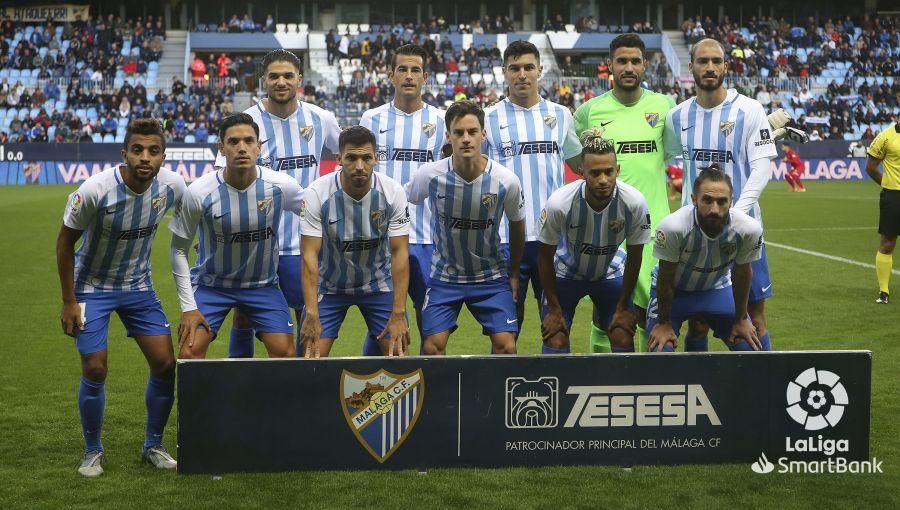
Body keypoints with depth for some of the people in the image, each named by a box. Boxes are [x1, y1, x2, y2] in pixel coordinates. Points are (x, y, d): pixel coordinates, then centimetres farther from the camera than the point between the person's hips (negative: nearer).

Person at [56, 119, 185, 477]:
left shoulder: (173, 186, -17)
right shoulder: (95, 190, -28)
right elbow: (65, 242, -13)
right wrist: (69, 302, -10)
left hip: (139, 286, 4)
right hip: (92, 287, -4)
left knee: (165, 364, -2)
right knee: (95, 370, -8)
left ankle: (153, 446, 18)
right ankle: (93, 452, 14)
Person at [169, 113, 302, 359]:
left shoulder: (281, 186, -18)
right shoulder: (198, 192, -20)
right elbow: (179, 250, -8)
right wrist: (188, 307, -13)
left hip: (263, 284, 1)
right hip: (211, 283, -1)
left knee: (286, 355, -8)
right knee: (189, 353, -13)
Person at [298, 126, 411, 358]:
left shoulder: (393, 192, -19)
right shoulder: (317, 194, -23)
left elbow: (400, 253, -18)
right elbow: (310, 255, -24)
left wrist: (398, 314, -24)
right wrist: (312, 315, -32)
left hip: (379, 284, 1)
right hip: (329, 285, -1)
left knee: (398, 352, -8)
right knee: (312, 356, -9)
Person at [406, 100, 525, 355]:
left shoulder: (507, 181, -16)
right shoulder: (429, 175, -17)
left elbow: (516, 224, 4)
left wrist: (514, 274, 11)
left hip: (491, 277, 0)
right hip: (444, 275, 0)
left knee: (506, 346, -11)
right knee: (433, 347, -10)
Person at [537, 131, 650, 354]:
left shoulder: (635, 203, -29)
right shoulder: (559, 203, -33)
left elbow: (634, 257, -11)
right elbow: (545, 256, -16)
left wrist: (623, 307, -5)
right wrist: (554, 309, -10)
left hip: (610, 272, 2)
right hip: (566, 272, -1)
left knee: (623, 339, -9)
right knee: (556, 341, -12)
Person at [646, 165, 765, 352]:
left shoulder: (750, 229, -27)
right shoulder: (673, 227, -36)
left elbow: (742, 274, -8)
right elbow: (666, 279, -20)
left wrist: (741, 319, 3)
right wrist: (664, 323, -9)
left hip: (716, 289, 3)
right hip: (673, 290, -3)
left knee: (754, 348, -2)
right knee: (660, 349, -20)